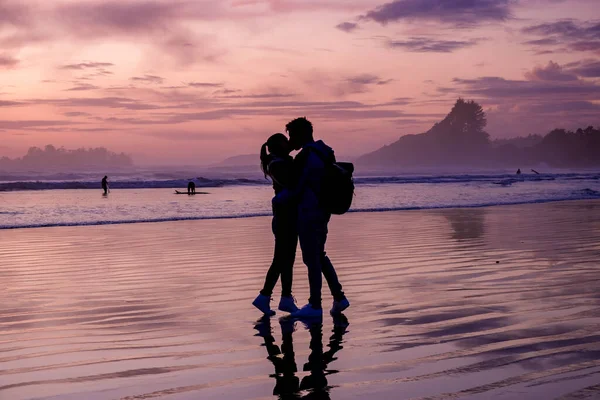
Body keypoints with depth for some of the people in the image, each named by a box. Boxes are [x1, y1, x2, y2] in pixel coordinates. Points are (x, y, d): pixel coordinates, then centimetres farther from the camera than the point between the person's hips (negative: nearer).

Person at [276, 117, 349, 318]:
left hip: (309, 213, -9)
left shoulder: (305, 157, -19)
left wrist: (277, 199, 2)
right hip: (323, 211, 9)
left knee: (311, 259, -1)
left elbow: (294, 190, -18)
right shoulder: (323, 153, 10)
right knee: (319, 256, 18)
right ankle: (339, 298, 17)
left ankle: (315, 306, 6)